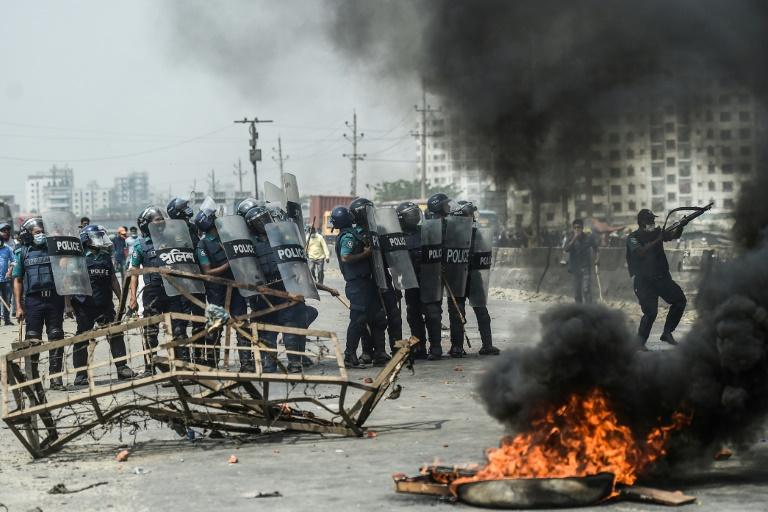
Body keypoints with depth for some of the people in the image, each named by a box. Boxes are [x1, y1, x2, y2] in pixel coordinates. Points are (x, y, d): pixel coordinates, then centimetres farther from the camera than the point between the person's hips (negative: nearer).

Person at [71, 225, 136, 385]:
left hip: (105, 305, 5)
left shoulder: (106, 257, 12)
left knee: (116, 335, 2)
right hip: (85, 306, -5)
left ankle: (122, 368, 7)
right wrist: (69, 303, -10)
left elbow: (113, 280, 19)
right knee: (82, 340, 2)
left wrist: (122, 300, 17)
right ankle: (80, 375, 7)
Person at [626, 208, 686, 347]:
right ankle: (639, 342, -1)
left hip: (662, 277, 6)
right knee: (651, 312, -15)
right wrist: (657, 240, -27)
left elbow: (674, 235, -3)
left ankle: (667, 333, 11)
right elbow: (640, 252, -25)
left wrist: (680, 226, -23)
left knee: (680, 300, 0)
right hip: (644, 280, -6)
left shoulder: (656, 232, 9)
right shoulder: (633, 237, -7)